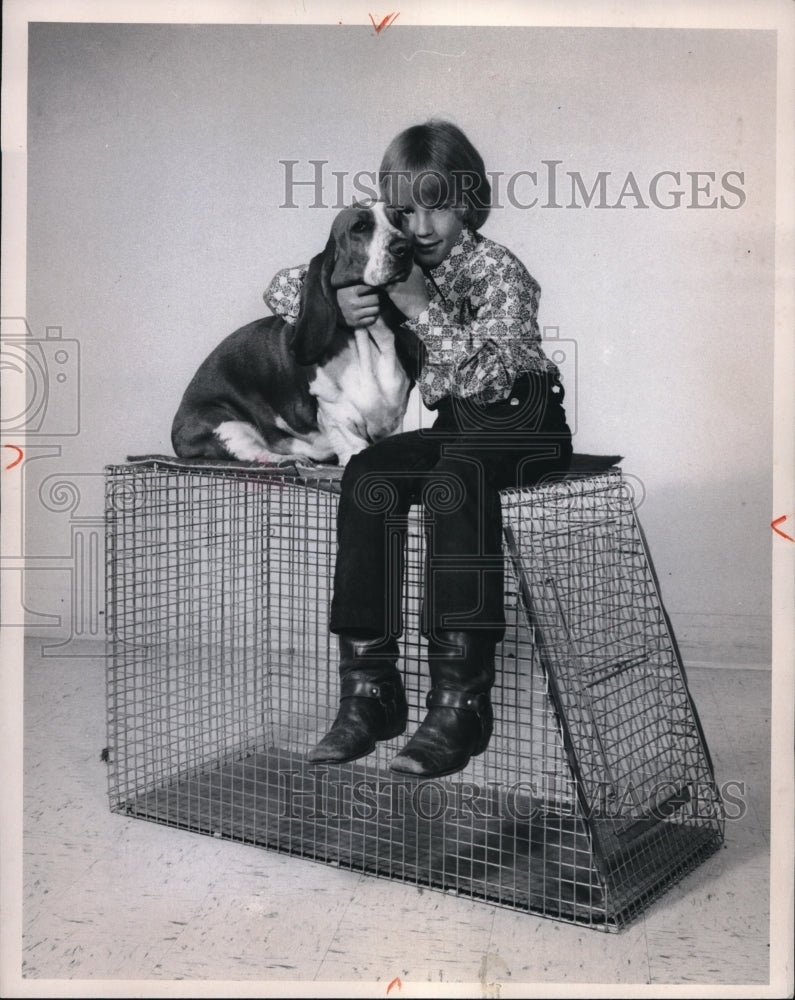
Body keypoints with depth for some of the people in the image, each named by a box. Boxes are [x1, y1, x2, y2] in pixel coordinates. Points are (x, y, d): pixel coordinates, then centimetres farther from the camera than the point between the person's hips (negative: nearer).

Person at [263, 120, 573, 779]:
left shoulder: (500, 270, -6)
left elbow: (489, 373, -20)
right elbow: (282, 288, 13)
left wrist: (422, 308, -20)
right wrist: (336, 304, -8)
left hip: (526, 425, -5)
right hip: (454, 426, 5)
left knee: (455, 481, -38)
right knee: (368, 476, -27)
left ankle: (461, 702, -37)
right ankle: (369, 689, -27)